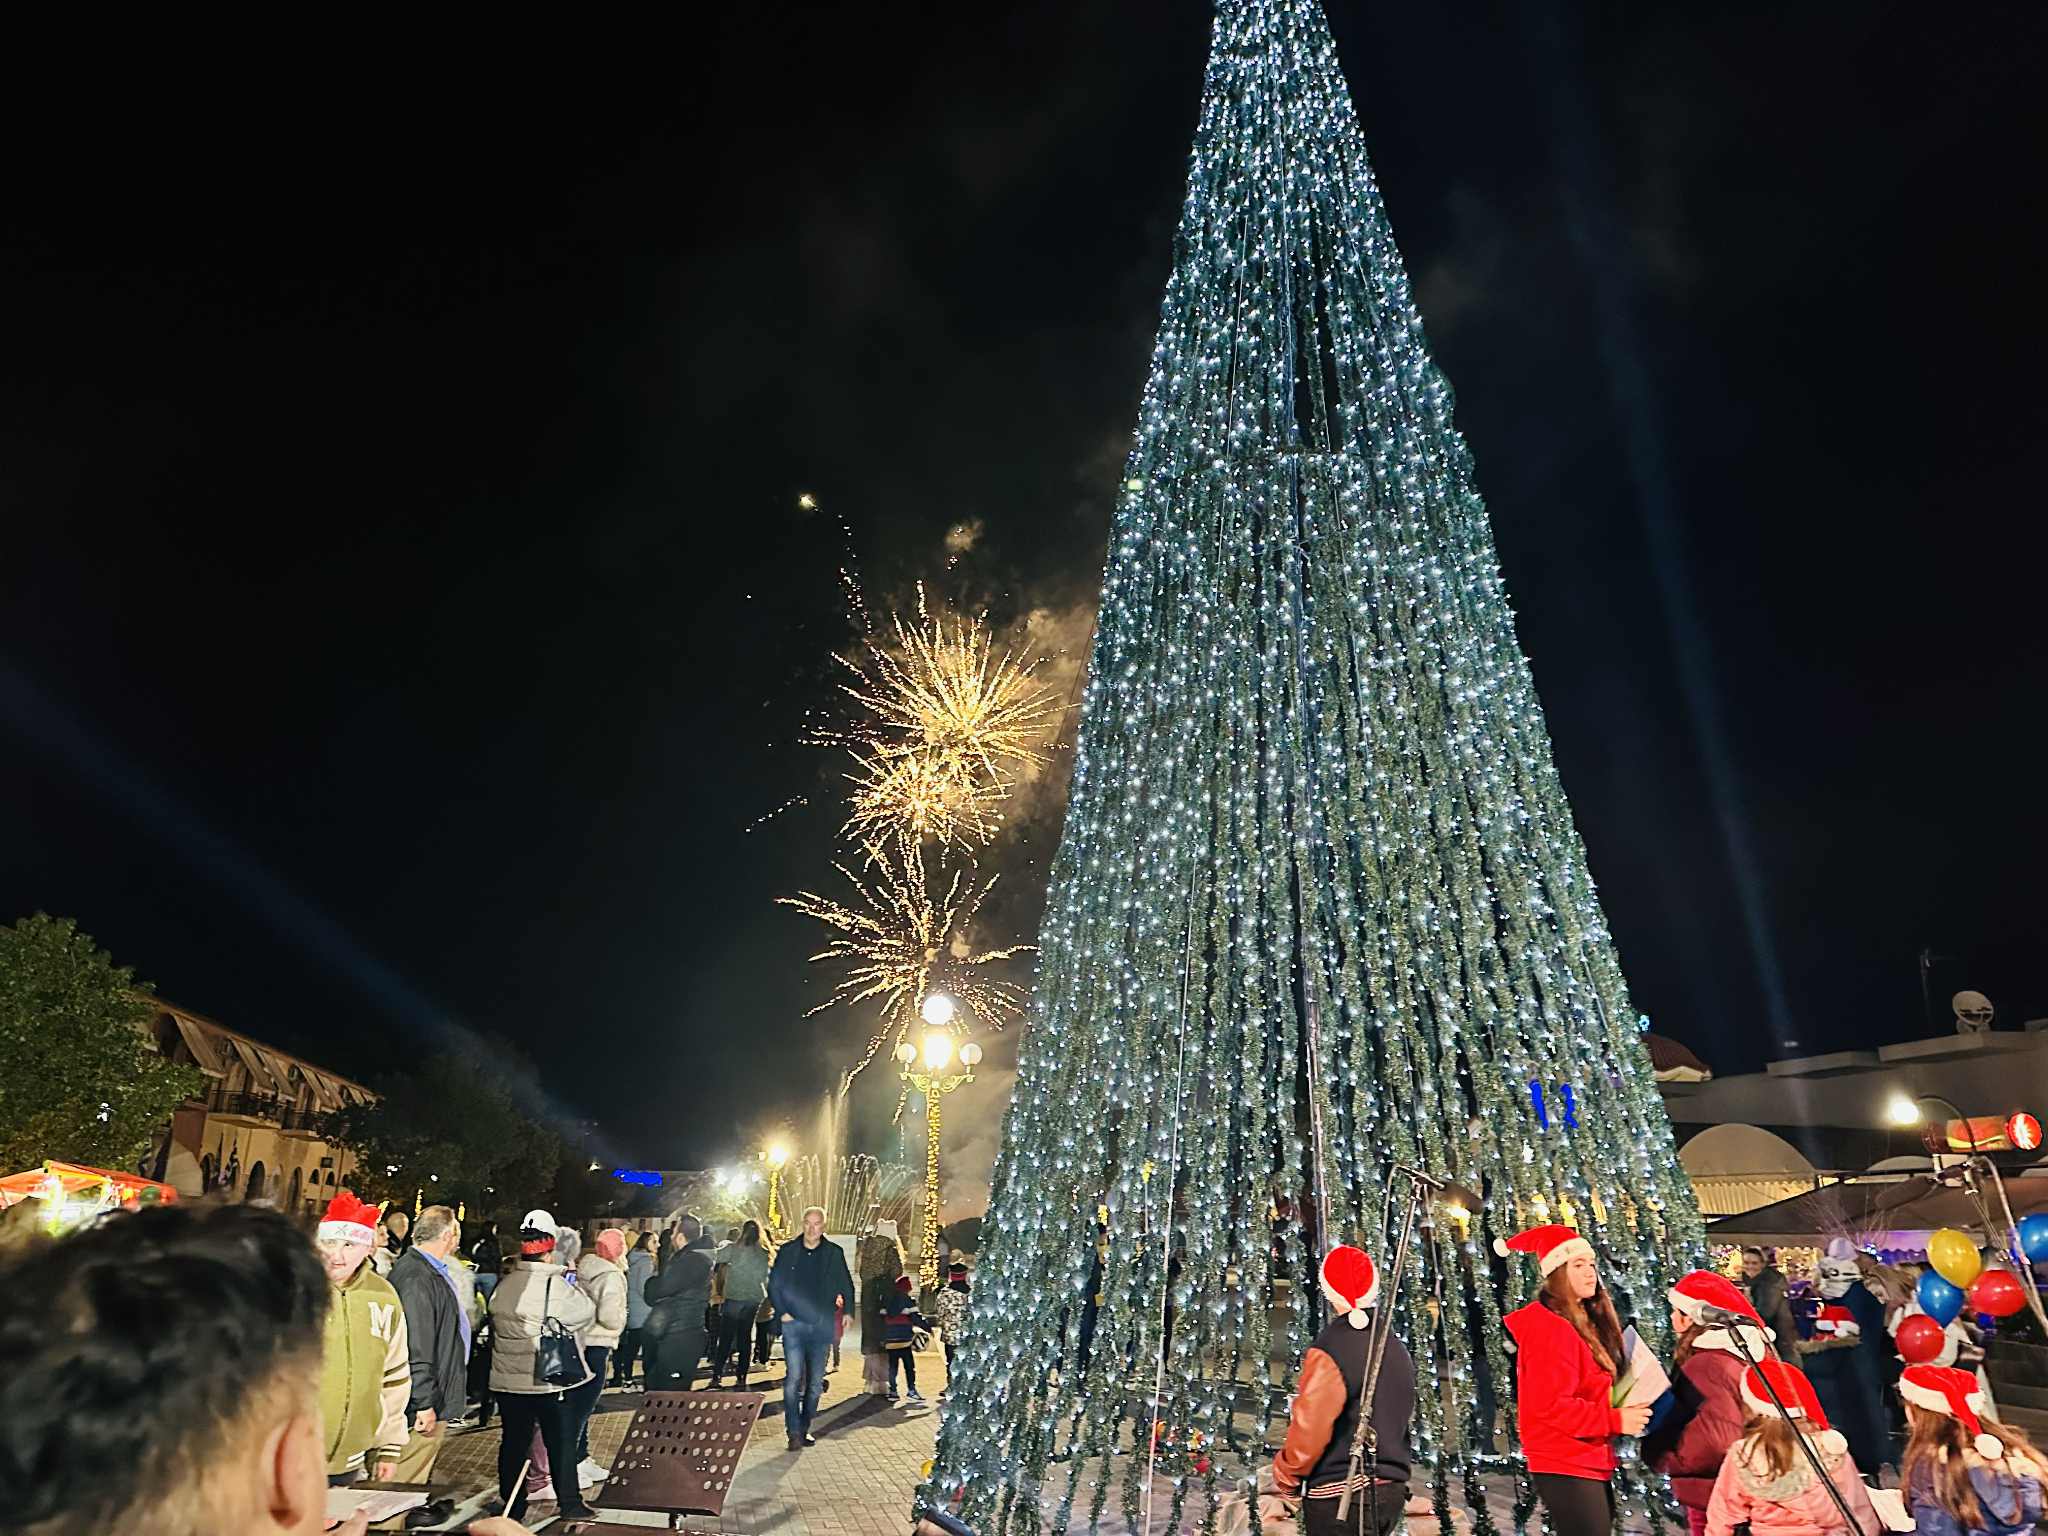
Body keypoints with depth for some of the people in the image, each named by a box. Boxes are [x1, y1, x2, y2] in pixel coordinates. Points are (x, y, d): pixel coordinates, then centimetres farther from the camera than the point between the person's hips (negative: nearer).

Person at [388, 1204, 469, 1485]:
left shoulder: (434, 1271, 11)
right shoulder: (417, 1278, -24)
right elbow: (416, 1348, -26)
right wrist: (425, 1404, -23)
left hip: (434, 1398, 11)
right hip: (423, 1402, -11)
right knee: (409, 1479, -1)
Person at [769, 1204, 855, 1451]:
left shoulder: (834, 1253, 3)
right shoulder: (787, 1251, 2)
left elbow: (846, 1287, 11)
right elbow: (773, 1284, 7)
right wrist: (781, 1312, -3)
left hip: (822, 1326, 2)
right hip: (794, 1324, -1)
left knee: (815, 1382, 7)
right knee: (794, 1377, -11)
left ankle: (804, 1428, 21)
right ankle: (793, 1432, -4)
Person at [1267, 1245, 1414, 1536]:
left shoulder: (1328, 1351, -18)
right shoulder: (1398, 1350, 6)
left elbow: (1308, 1430, -17)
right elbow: (1405, 1420, 15)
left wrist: (1284, 1481, -2)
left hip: (1339, 1496, -8)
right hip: (1392, 1490, 8)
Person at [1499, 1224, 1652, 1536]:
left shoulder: (1583, 1323, 14)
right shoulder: (1550, 1328, -18)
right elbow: (1550, 1406, -23)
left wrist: (1624, 1411, 2)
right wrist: (1616, 1421, -17)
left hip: (1590, 1464, 10)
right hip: (1566, 1468, -10)